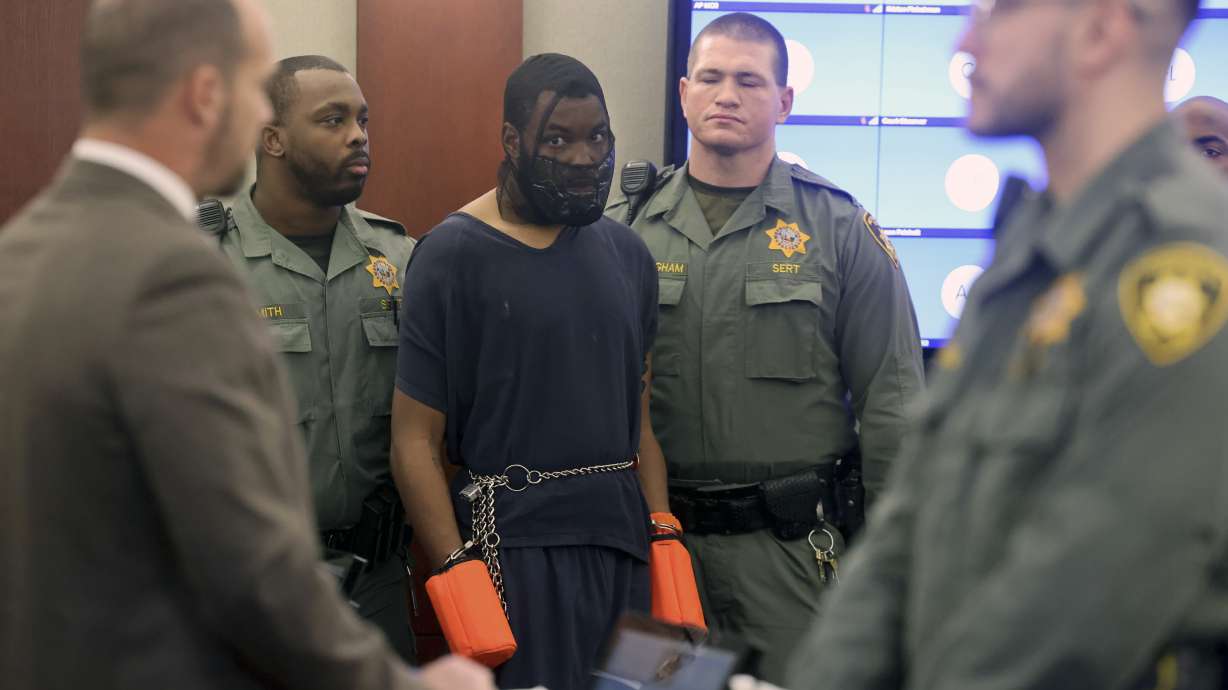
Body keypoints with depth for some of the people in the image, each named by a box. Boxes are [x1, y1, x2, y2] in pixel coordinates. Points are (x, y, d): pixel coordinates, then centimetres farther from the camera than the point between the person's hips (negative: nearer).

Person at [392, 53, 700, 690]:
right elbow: (415, 440, -8)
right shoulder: (450, 254, -5)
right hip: (511, 547, -5)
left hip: (623, 541, 5)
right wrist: (456, 568, -15)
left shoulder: (626, 253, 12)